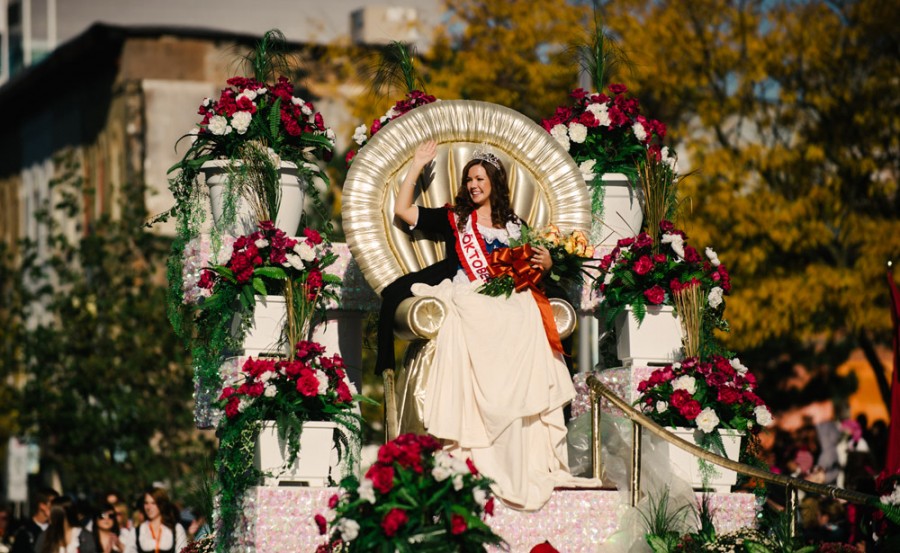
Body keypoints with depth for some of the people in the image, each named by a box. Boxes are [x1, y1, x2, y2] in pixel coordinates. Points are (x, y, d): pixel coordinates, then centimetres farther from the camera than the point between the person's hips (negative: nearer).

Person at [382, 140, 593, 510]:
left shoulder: (514, 225, 26)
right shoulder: (453, 218, 23)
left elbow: (531, 265, 25)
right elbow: (402, 210, 19)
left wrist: (544, 262, 2)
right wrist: (418, 165, 20)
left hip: (510, 298, 1)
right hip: (468, 296, -1)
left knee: (527, 329, -33)